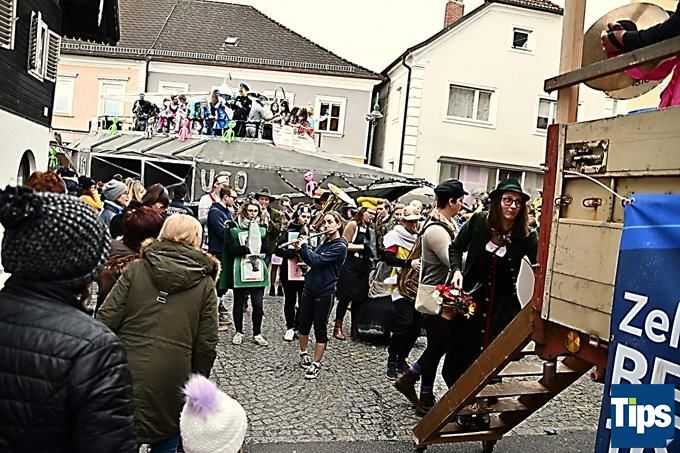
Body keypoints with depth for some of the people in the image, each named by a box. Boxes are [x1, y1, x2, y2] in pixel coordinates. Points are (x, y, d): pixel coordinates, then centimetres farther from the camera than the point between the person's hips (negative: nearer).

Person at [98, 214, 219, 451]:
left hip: (126, 378, 0)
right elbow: (207, 344, 0)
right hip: (171, 387, 0)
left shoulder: (136, 269, 0)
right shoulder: (205, 283, 1)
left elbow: (106, 321, -5)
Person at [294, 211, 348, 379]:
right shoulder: (324, 241, 8)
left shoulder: (340, 246, -15)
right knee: (304, 324, 16)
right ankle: (303, 353, 37)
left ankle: (316, 364, 14)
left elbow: (317, 260, -22)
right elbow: (311, 261, 10)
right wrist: (302, 250, -6)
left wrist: (304, 246, -9)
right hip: (309, 288, 7)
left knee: (320, 328, 2)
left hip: (325, 293, -7)